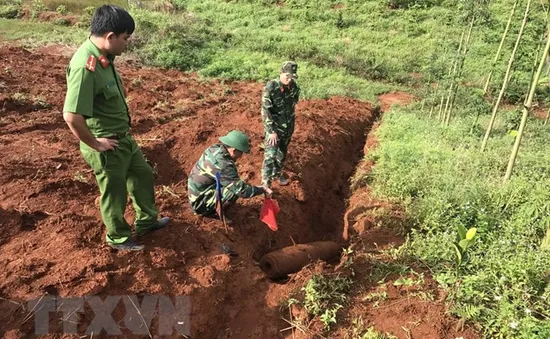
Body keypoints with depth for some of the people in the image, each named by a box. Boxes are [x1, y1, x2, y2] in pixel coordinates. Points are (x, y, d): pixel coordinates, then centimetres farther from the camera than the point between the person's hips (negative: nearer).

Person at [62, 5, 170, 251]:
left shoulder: (103, 57, 1)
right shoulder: (85, 66, -28)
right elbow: (71, 116, -33)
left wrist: (123, 128, 13)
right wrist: (94, 143, -19)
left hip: (122, 137, 9)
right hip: (107, 146, -9)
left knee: (143, 175, 23)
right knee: (114, 193, 11)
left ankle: (146, 221, 44)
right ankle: (118, 238, 35)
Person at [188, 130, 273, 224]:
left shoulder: (215, 148, -6)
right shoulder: (222, 166, -31)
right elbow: (242, 190, -30)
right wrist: (262, 190, -17)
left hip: (196, 193, 9)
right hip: (201, 203, -9)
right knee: (234, 191, -25)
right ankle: (211, 212, -2)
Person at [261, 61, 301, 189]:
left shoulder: (294, 87, -3)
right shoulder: (270, 87, -20)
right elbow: (266, 111, -20)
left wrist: (292, 125, 15)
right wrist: (272, 131, -22)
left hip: (288, 126, 6)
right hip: (274, 126, -6)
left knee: (282, 153, 19)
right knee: (270, 154, -10)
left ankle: (277, 173, 39)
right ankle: (266, 183, -3)